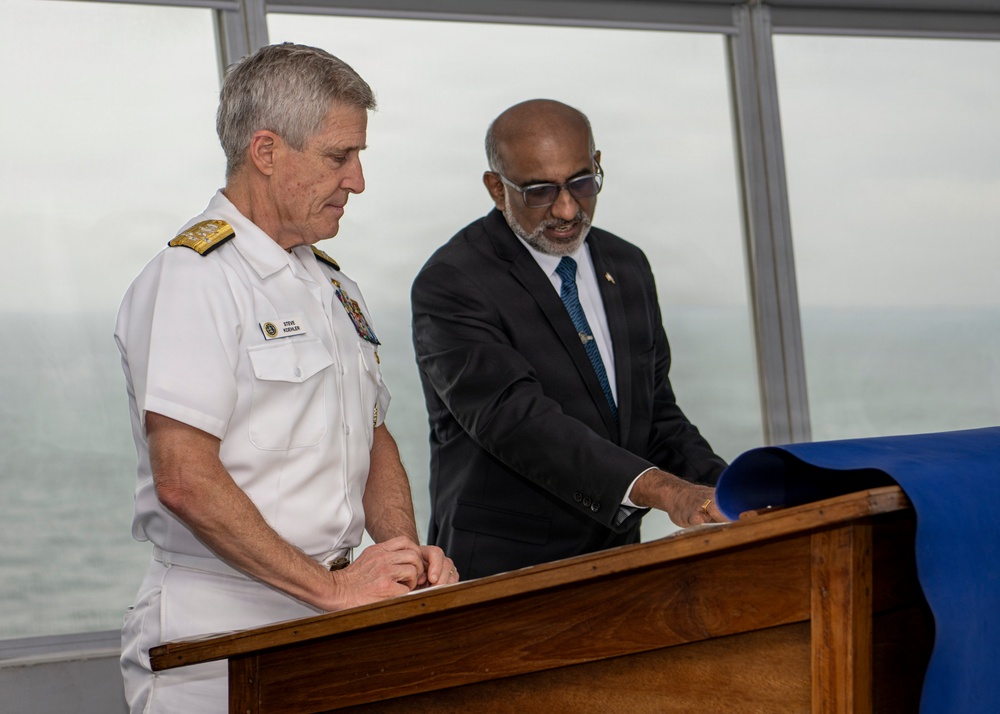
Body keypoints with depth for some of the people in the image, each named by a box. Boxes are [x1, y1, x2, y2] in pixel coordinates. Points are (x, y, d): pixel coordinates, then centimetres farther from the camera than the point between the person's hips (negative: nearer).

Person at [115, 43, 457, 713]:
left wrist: (406, 556, 2)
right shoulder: (192, 276, -12)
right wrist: (332, 587, -17)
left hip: (331, 627, 7)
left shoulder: (333, 287, 17)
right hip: (220, 630, -7)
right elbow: (183, 479, -20)